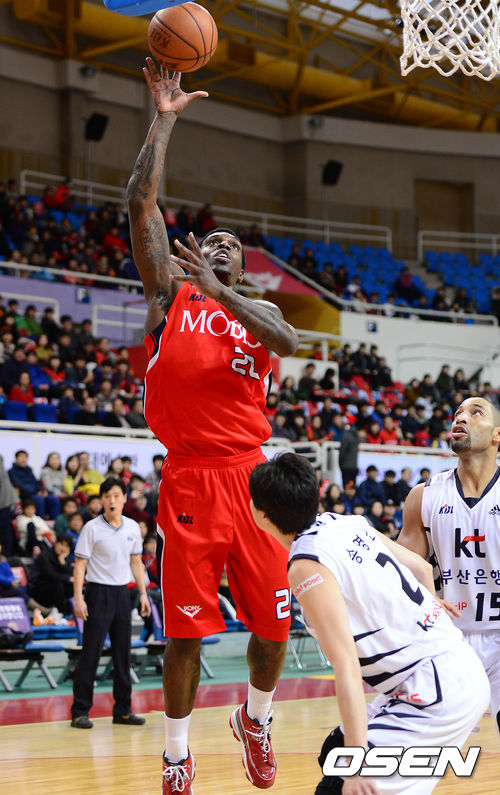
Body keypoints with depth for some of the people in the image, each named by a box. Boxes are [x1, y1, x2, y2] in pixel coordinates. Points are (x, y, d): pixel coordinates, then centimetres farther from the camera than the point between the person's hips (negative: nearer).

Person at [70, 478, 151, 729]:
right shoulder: (92, 528, -7)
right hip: (98, 593, -5)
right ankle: (80, 711, 0)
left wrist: (143, 593, 10)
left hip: (122, 593, 5)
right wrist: (78, 598, -16)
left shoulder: (133, 528, 7)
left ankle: (122, 710, 16)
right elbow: (79, 565, -8)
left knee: (123, 654, 8)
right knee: (90, 654, -5)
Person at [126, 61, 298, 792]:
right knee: (184, 631, -2)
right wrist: (165, 118, -3)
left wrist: (219, 292, -16)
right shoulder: (171, 288, 10)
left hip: (251, 478, 3)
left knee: (272, 627, 4)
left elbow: (288, 343, -9)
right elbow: (141, 202, -3)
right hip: (189, 480, -3)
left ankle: (256, 719, 31)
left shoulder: (259, 308, 16)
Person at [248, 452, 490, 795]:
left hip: (436, 695, -9)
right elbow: (422, 568, 18)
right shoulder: (348, 522, 6)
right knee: (336, 755, 21)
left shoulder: (306, 567, -17)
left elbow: (346, 665, -23)